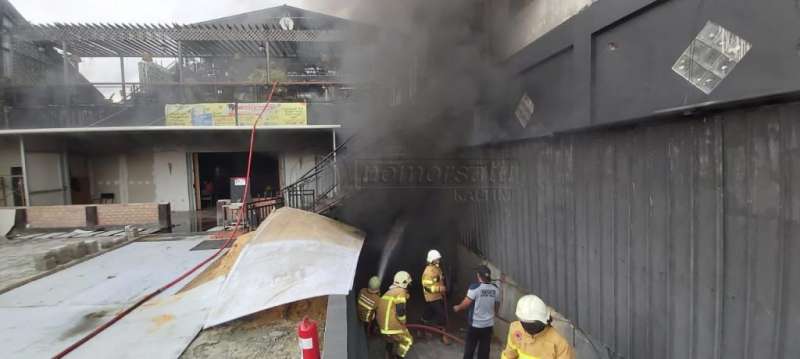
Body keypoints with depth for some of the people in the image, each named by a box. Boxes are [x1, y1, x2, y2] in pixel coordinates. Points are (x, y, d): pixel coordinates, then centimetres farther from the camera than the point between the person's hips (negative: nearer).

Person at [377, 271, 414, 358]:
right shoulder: (401, 292, -12)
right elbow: (400, 311, -19)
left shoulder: (388, 292, 14)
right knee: (408, 341, 13)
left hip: (383, 326, 8)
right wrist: (403, 323, -2)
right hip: (394, 327, -8)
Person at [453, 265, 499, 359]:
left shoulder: (475, 287, -20)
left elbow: (466, 303, -16)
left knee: (470, 347, 14)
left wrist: (458, 307, 4)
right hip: (489, 324, 4)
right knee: (484, 348, 16)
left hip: (475, 324, -4)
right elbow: (497, 306, 8)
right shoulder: (495, 289, -5)